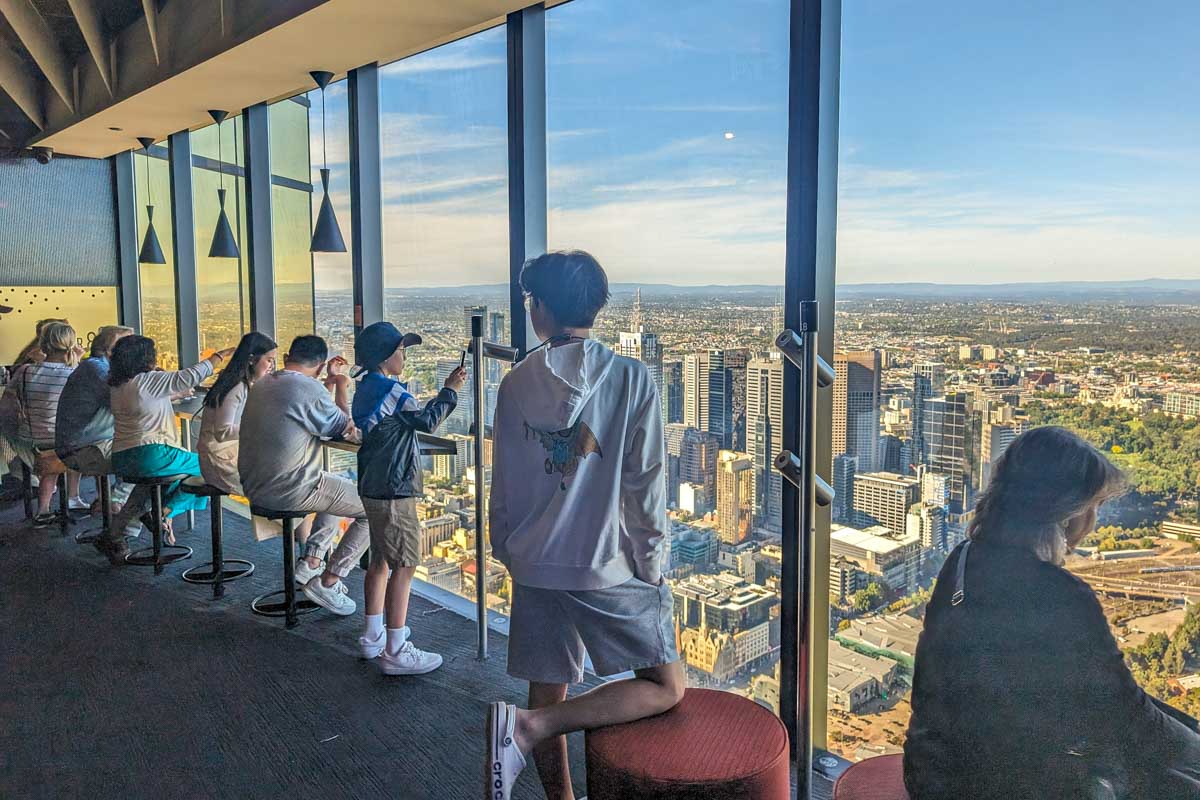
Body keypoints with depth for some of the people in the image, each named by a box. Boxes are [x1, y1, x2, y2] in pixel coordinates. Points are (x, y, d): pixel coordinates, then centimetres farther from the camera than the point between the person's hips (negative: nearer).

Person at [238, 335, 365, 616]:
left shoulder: (262, 383, 10)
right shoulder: (310, 388, -18)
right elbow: (345, 428, -5)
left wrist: (331, 382, 20)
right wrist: (341, 387, 7)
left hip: (254, 486, 10)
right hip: (289, 492, -9)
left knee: (338, 487, 31)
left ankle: (310, 562, 26)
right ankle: (328, 582, 1)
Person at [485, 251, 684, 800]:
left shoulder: (516, 384, 0)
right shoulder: (630, 379, -9)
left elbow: (503, 483, 5)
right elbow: (645, 484, -9)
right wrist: (653, 564, 3)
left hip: (535, 564, 4)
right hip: (611, 569, -4)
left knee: (548, 693, 18)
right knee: (666, 688, 7)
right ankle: (528, 729, -7)